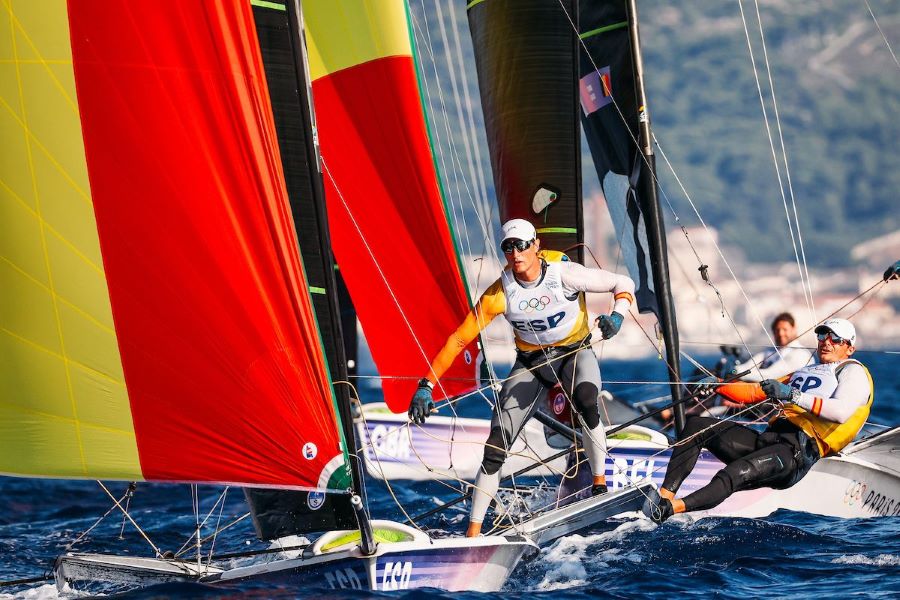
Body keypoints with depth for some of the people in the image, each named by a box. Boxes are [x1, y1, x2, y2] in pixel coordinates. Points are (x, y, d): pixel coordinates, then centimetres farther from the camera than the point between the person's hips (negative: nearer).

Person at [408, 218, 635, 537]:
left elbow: (623, 284, -10)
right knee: (495, 448, -9)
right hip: (530, 363, 1)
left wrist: (616, 315, -31)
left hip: (574, 354, -1)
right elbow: (458, 340, -14)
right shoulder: (500, 293, -19)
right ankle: (473, 531, 1)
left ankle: (600, 485, -18)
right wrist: (426, 386, -21)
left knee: (586, 402, -37)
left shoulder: (565, 274, -23)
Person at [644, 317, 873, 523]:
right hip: (768, 438, 9)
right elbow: (755, 392, 30)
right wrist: (717, 386, 12)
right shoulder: (804, 372, 34)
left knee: (733, 474, -33)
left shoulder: (853, 371, 9)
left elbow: (841, 411, -14)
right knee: (696, 425, -3)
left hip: (798, 450, -9)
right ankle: (665, 494, -17)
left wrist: (793, 395, -24)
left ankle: (670, 509, -49)